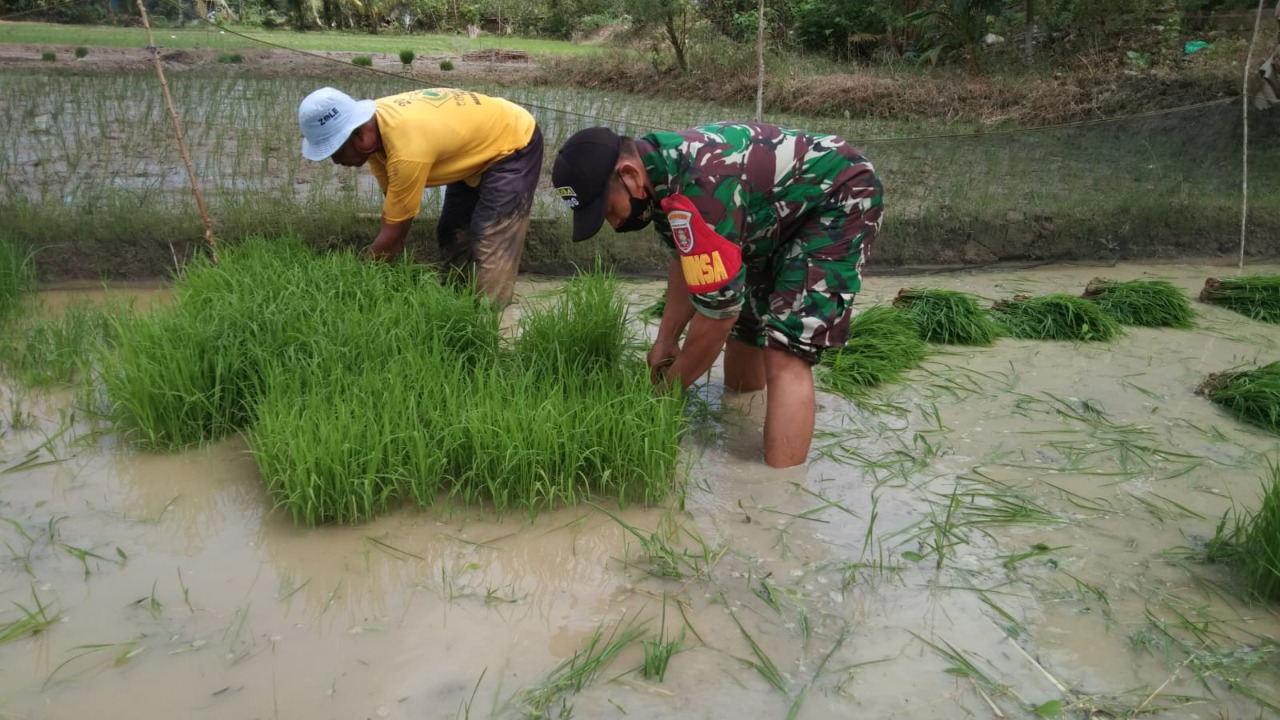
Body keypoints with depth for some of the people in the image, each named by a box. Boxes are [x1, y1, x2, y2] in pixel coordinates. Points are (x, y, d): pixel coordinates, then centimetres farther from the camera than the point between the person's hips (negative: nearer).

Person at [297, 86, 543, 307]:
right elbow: (392, 206, -6)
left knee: (490, 243, -14)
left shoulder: (407, 148, -40)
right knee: (452, 235, 10)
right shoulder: (372, 122, -14)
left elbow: (393, 235, -31)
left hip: (514, 145, -9)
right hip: (477, 142, 9)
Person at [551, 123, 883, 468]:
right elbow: (686, 258, 8)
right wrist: (666, 340, 3)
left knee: (784, 355, -20)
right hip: (784, 210, 9)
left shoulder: (697, 186, -37)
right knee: (744, 329, 16)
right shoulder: (659, 168, -8)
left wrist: (669, 387, -16)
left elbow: (719, 310, -30)